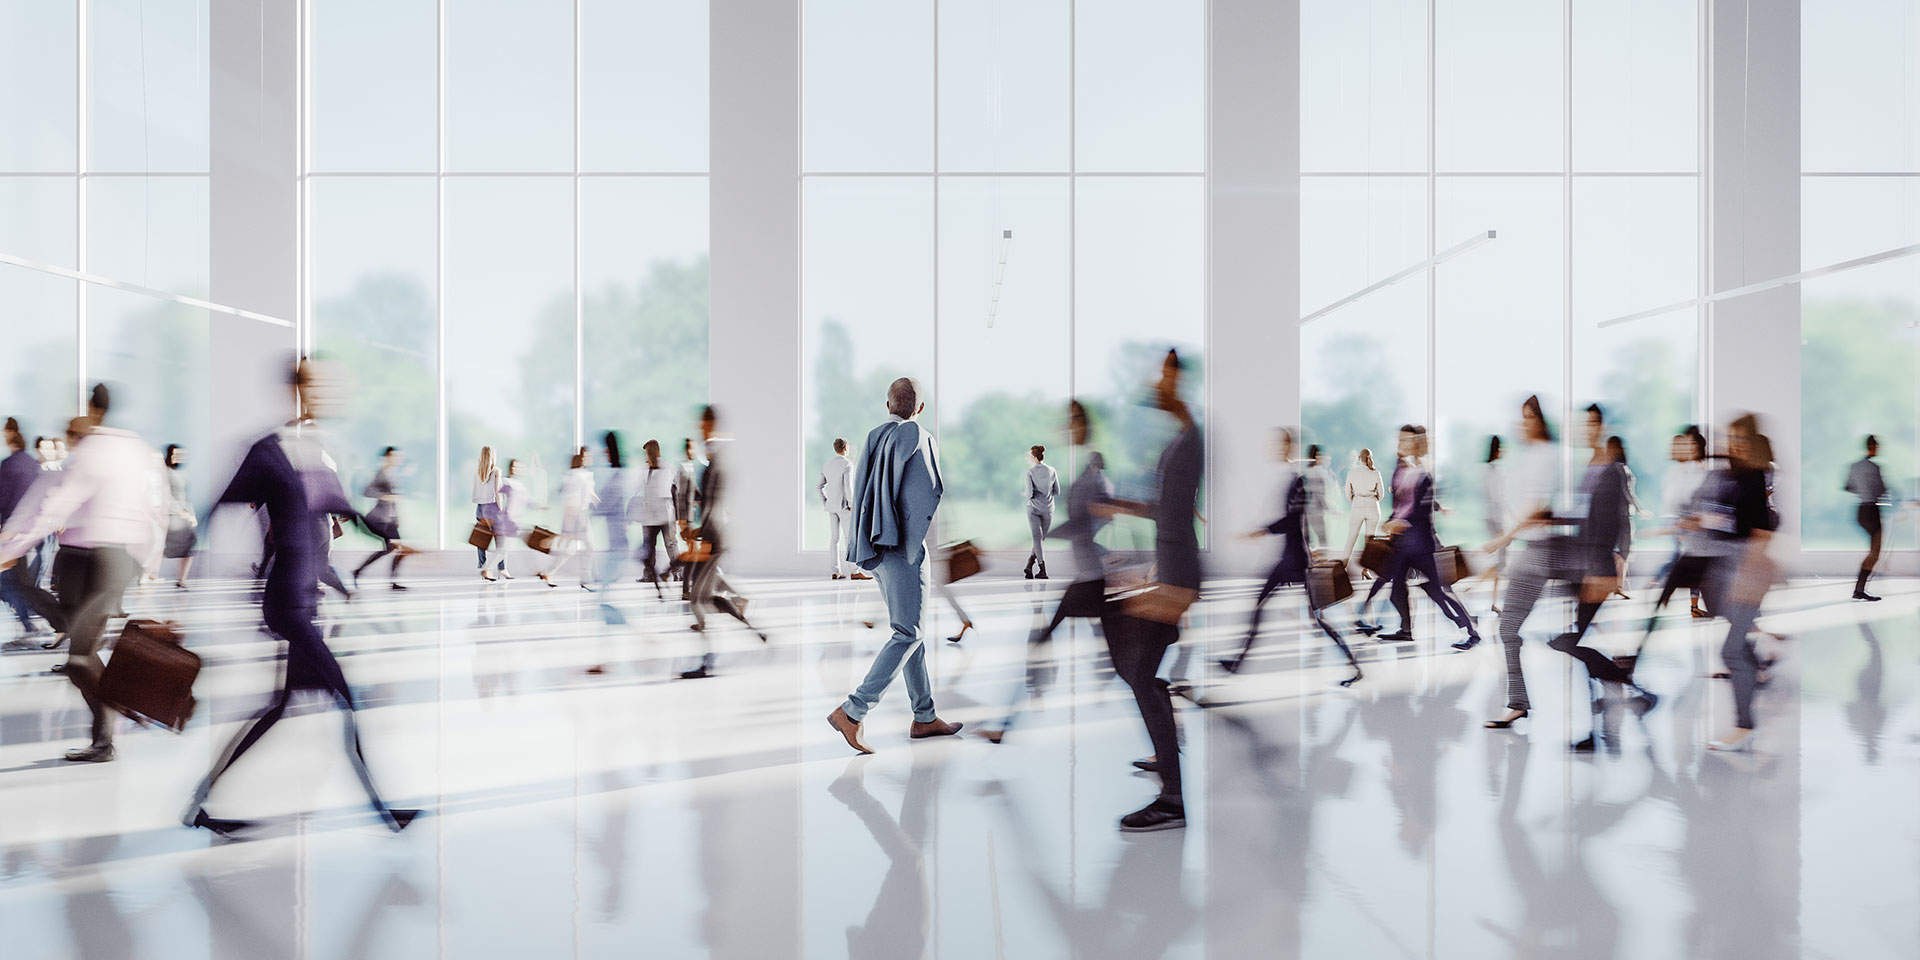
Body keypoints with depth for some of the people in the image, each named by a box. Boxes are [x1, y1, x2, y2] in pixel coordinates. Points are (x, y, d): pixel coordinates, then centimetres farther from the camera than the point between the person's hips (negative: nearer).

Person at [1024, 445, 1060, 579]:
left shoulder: (1030, 472, -10)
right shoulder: (1052, 471, 1)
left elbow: (1030, 494, -14)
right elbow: (1057, 492, 5)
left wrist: (1026, 494, 7)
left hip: (1033, 508, -3)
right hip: (1048, 509, 3)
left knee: (1037, 538, -1)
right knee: (1041, 538, 17)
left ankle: (1043, 570, -9)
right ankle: (1030, 564, 13)